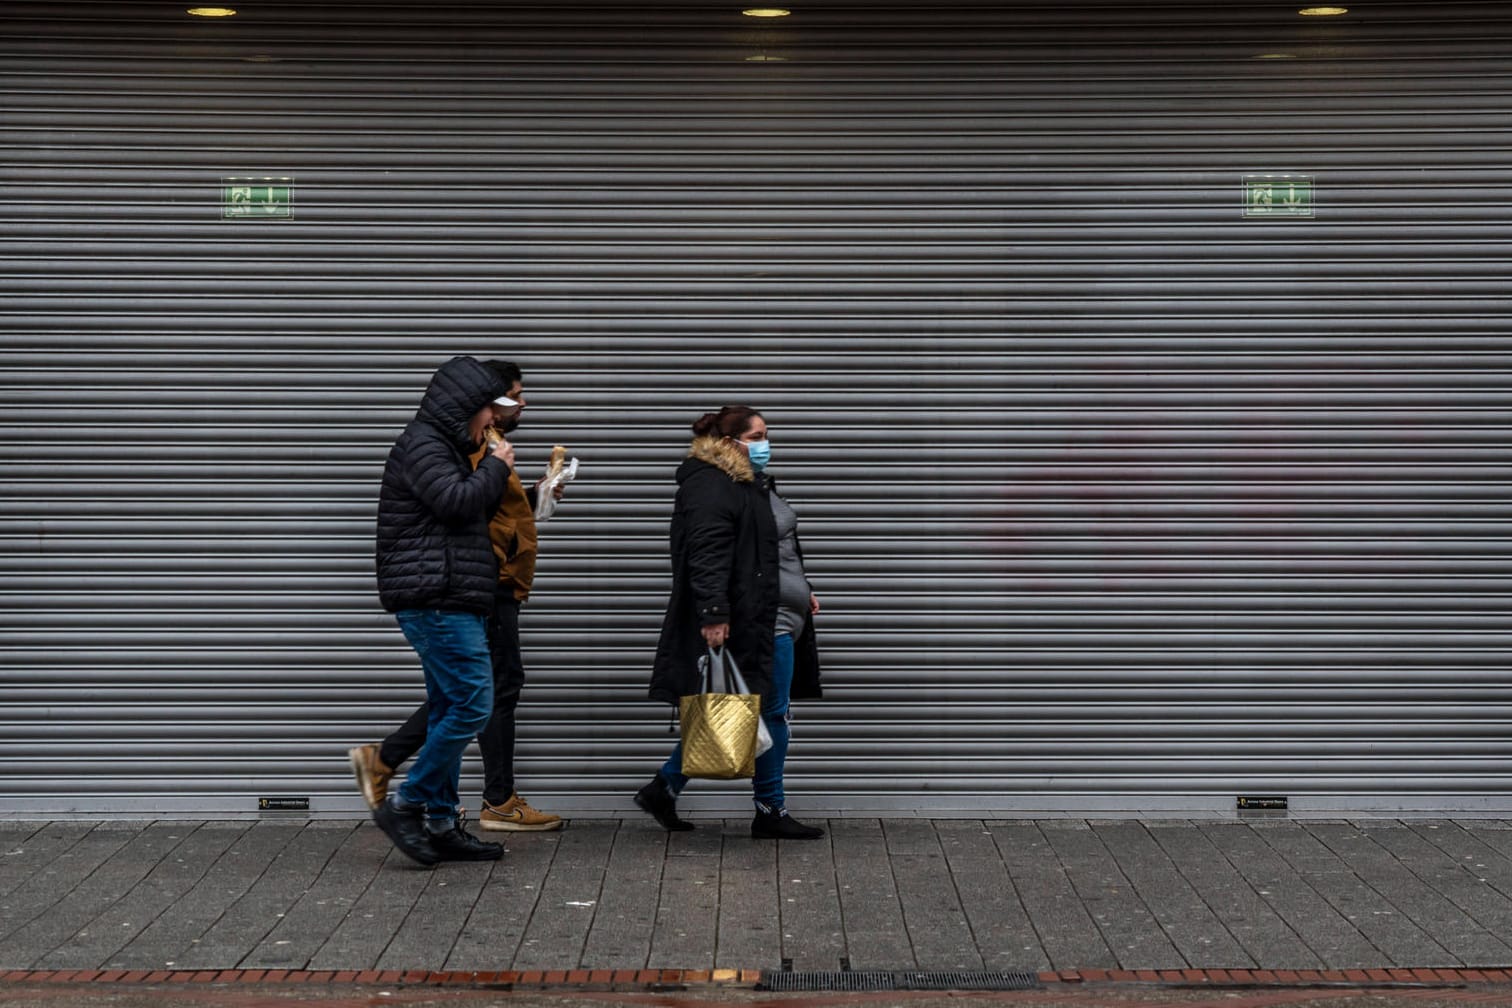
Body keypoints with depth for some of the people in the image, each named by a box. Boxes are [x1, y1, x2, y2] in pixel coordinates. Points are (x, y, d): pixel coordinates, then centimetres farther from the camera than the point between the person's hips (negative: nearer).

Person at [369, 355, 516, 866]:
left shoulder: (443, 447, 23)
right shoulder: (422, 445, -9)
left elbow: (472, 514, 27)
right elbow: (456, 501, -22)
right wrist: (496, 467, -7)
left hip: (447, 604, 11)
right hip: (437, 600, -11)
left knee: (449, 712, 10)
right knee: (472, 705, -13)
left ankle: (441, 824, 14)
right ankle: (404, 805, -6)